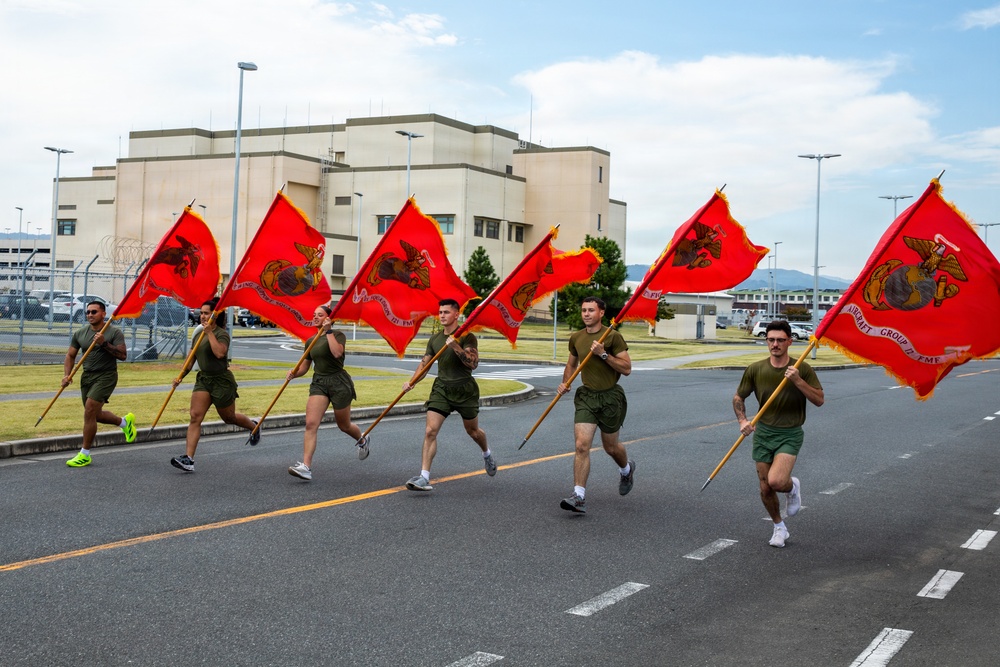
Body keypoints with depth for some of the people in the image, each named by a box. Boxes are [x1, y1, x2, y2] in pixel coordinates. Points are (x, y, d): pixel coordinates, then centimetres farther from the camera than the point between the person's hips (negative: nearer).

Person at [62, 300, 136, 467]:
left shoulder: (114, 332, -7)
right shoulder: (79, 333, 7)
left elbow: (123, 355, -14)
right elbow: (70, 355, 10)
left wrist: (105, 344, -25)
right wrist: (67, 375, -4)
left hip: (106, 376, -6)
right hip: (87, 376, 6)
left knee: (90, 411, -15)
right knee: (95, 415, 13)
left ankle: (85, 455, -5)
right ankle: (125, 421, 42)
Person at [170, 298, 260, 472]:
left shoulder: (222, 334, -13)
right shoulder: (198, 335, 9)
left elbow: (219, 353, -33)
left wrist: (210, 332, -27)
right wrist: (181, 376, 6)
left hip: (221, 380, -6)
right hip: (203, 379, 6)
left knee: (229, 418, 11)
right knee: (195, 416, -9)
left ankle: (254, 426, 44)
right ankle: (188, 459, -14)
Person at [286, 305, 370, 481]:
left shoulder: (338, 335, -6)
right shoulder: (311, 341, 10)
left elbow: (337, 352, -28)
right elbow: (304, 367, 15)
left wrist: (329, 331, -21)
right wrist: (294, 373, -7)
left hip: (339, 382, -4)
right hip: (318, 383, 4)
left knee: (344, 425, 12)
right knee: (311, 424, -14)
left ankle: (363, 440, 46)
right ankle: (305, 466, -19)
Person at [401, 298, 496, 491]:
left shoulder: (467, 337, -9)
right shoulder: (435, 339, 7)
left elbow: (473, 363, -21)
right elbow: (425, 364, 11)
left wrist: (456, 347, -33)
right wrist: (411, 382, -5)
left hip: (465, 389, -3)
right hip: (442, 388, 3)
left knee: (472, 430, 16)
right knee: (430, 430, -12)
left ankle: (487, 454, 50)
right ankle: (424, 477, -14)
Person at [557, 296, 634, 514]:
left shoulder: (612, 336, -10)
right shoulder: (576, 338, 4)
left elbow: (627, 368, -13)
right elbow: (571, 364, 21)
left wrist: (603, 354, -22)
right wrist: (565, 382, 3)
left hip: (610, 397, -3)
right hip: (586, 397, 3)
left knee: (611, 447, 13)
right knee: (582, 446, -12)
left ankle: (627, 469, 48)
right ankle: (579, 497, -14)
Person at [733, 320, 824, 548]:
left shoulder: (802, 369, -6)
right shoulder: (755, 370, -1)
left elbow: (819, 400, -9)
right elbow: (738, 397, 10)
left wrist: (798, 381, -22)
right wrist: (743, 421, -7)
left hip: (789, 435, -3)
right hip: (763, 433, 3)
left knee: (776, 481, -23)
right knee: (765, 489, 6)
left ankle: (792, 486, 14)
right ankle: (779, 527, 31)